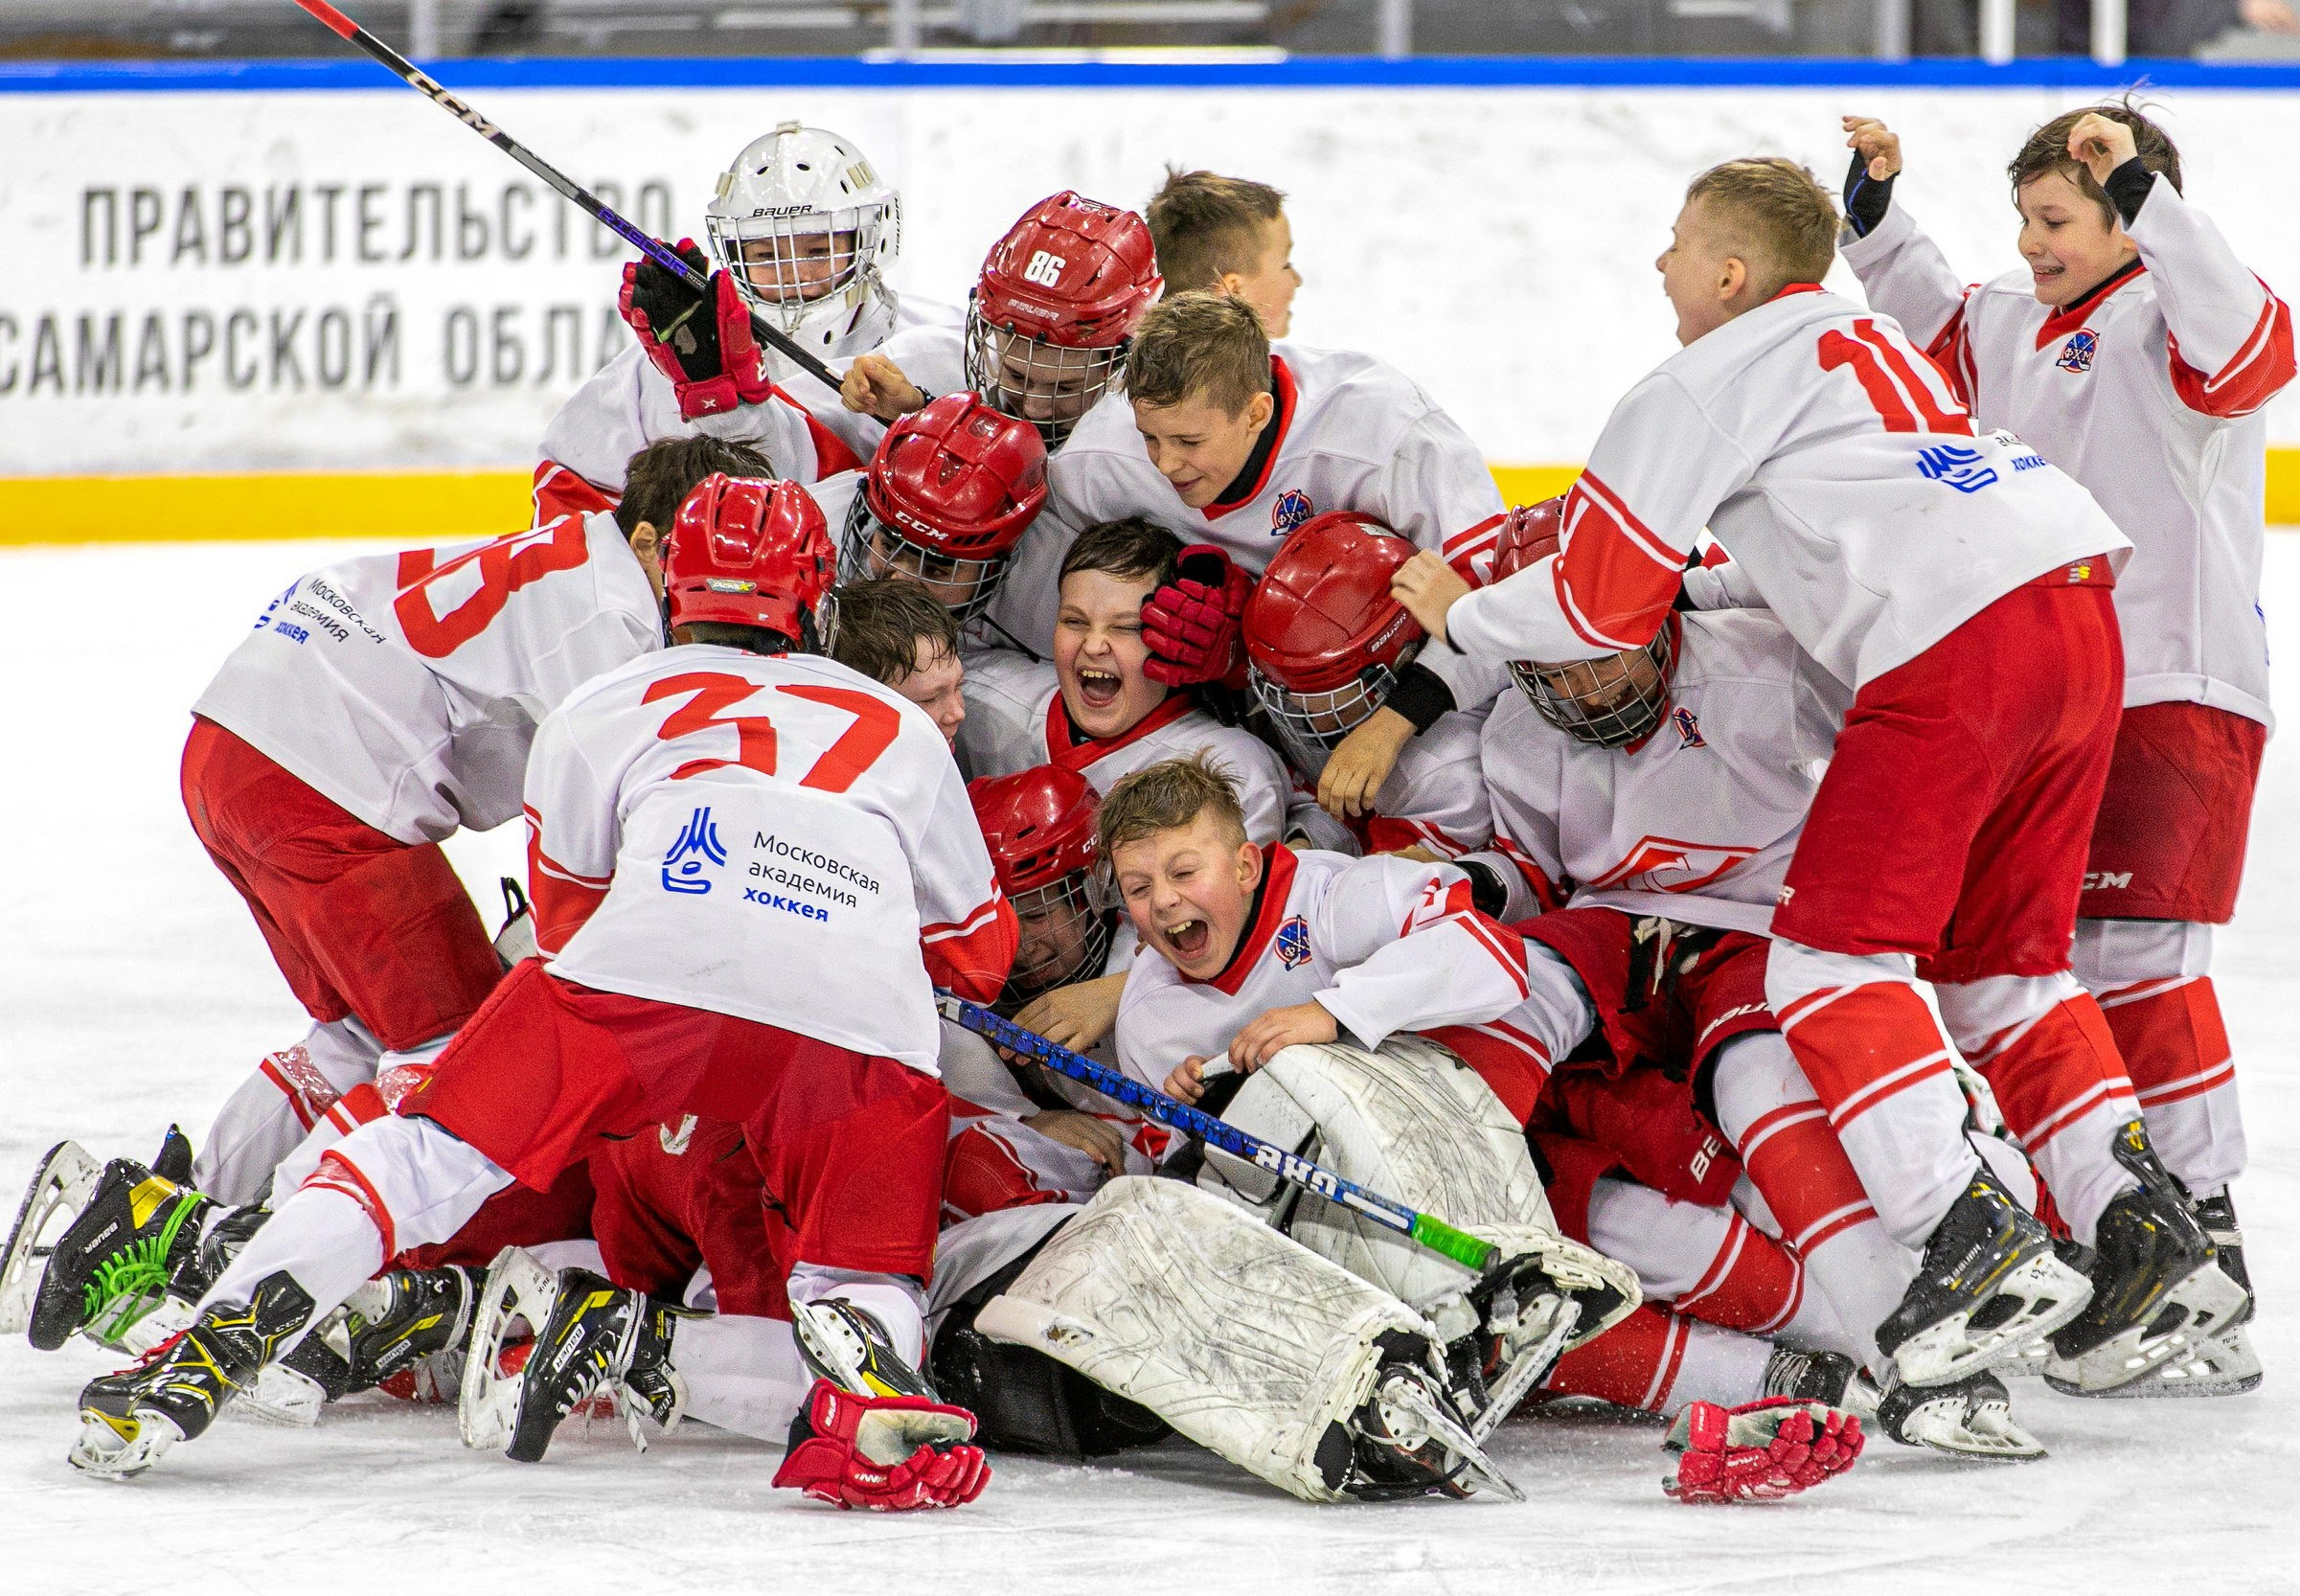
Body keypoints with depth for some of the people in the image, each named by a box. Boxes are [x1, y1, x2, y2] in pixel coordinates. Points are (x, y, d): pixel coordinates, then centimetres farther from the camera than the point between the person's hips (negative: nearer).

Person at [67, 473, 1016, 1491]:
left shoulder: (605, 708, 30)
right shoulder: (904, 730, 35)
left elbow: (568, 920, 35)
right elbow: (977, 953, 39)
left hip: (659, 968, -1)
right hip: (863, 1023, 1)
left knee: (439, 1150, 9)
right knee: (865, 1272, 12)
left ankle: (215, 1348, -6)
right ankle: (859, 1361, -24)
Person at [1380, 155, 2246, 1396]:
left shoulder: (1702, 388, 5)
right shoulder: (1866, 344, 30)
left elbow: (1605, 602, 5)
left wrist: (1462, 617, 21)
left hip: (1955, 642, -9)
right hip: (2078, 611, 9)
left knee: (1833, 956, -3)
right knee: (2000, 960, 18)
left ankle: (1976, 1245, -15)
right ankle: (2146, 1235, 9)